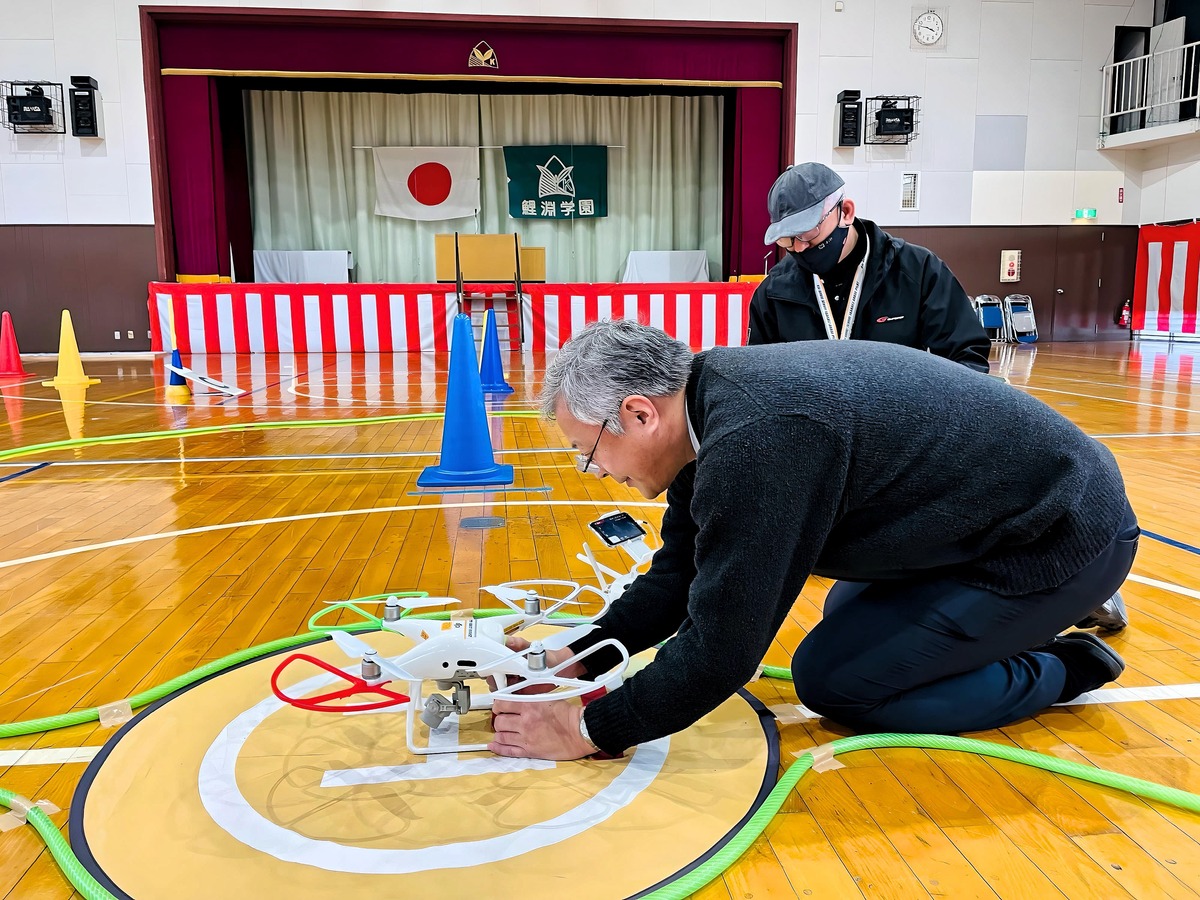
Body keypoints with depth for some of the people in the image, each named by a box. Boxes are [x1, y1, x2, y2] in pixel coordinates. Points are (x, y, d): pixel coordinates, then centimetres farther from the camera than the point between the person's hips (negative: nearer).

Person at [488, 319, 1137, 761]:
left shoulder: (756, 442, -34)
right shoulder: (712, 401, -3)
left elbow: (721, 648, -28)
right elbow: (680, 572, 6)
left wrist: (590, 731, -17)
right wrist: (580, 660, 0)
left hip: (1063, 537, -9)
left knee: (831, 678, -7)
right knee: (850, 620, 23)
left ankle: (1060, 670, 7)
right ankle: (1067, 603, 27)